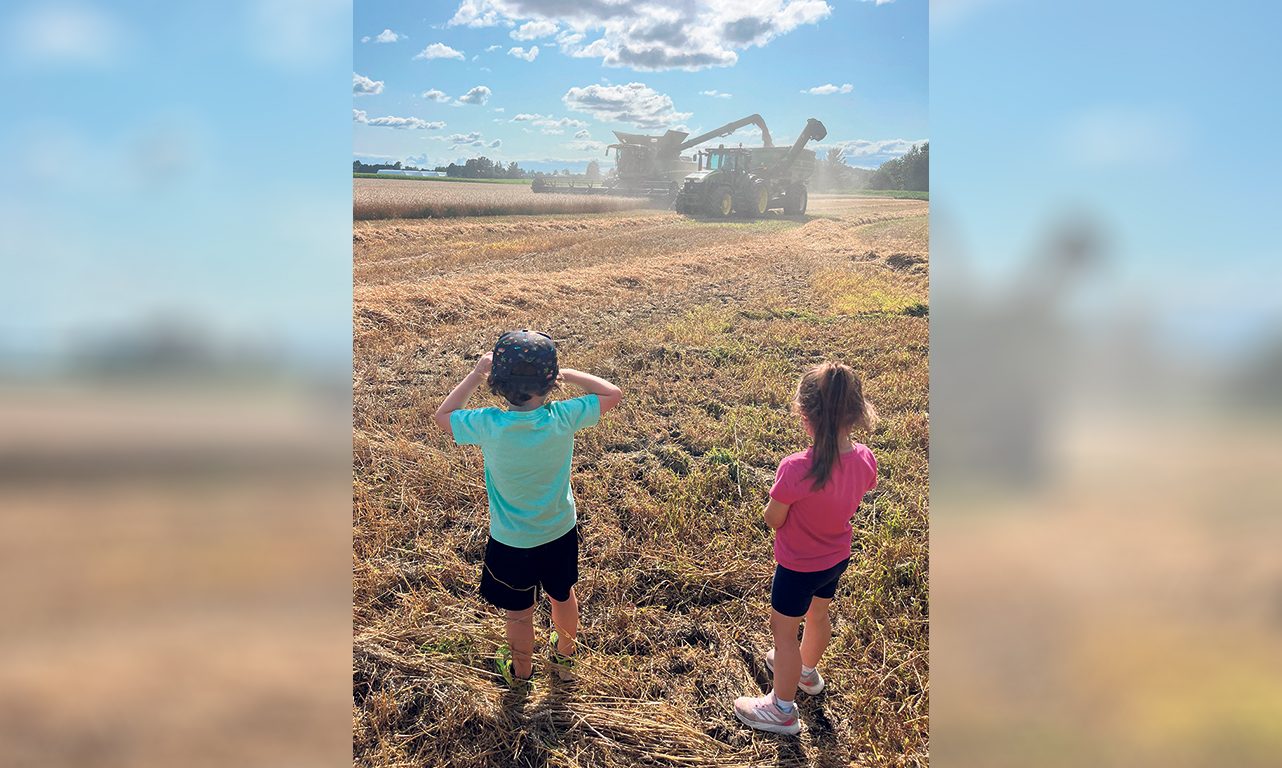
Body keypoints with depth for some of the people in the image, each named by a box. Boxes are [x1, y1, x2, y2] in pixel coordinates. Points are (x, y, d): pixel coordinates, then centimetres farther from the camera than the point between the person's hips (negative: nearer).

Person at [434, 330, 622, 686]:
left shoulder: (488, 425, -29)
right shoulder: (562, 418, -26)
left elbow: (443, 416, -7)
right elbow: (613, 394, -9)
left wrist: (476, 374, -8)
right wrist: (568, 374, -8)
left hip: (511, 543, -2)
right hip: (561, 533, 2)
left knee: (519, 613, 23)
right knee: (563, 596, 29)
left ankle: (521, 671, 48)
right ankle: (565, 656, 55)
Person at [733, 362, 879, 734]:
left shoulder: (796, 469, -38)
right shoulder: (865, 459, -20)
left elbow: (772, 520, -22)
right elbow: (851, 505, -1)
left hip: (799, 567, -6)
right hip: (838, 558, 6)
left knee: (783, 629, 17)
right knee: (818, 614, 31)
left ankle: (782, 709, 35)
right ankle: (807, 670, 58)